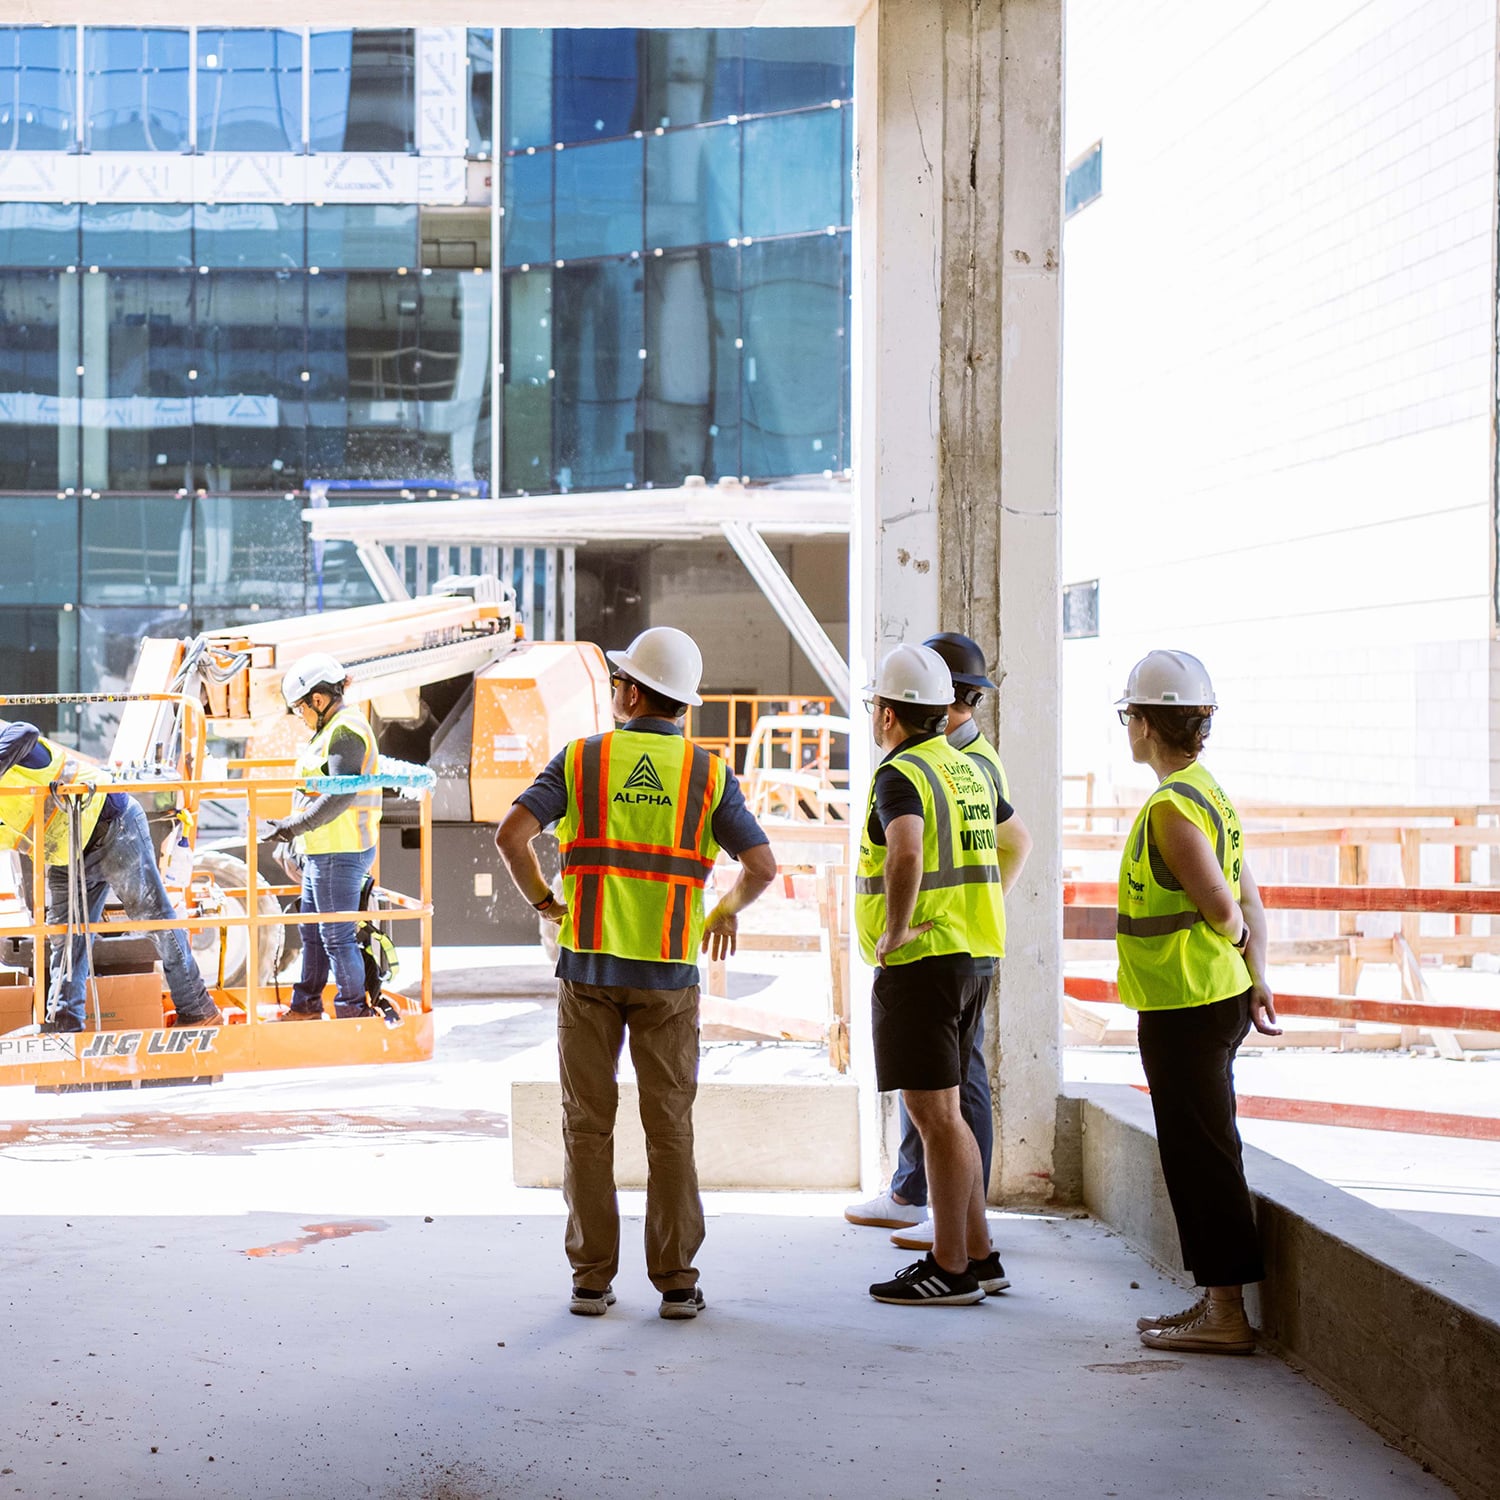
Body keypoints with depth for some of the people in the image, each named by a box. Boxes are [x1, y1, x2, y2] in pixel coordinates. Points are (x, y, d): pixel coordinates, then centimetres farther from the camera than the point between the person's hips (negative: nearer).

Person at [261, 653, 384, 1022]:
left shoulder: (345, 731, -17)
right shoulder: (334, 728, 16)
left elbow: (342, 795, -26)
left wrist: (293, 827, -26)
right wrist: (297, 835, 24)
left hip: (340, 853, -11)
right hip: (322, 851, 11)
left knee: (337, 936, -5)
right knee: (312, 932, 18)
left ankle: (354, 1011, 3)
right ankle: (305, 1007, 27)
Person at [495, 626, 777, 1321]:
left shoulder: (581, 759, -1)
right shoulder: (708, 773, 1)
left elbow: (511, 835, -11)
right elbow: (761, 865, -5)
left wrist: (543, 901, 5)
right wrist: (727, 911, 15)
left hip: (589, 965, 0)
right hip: (669, 971, 0)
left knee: (589, 1125, 7)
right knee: (670, 1127, 6)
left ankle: (592, 1279, 7)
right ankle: (675, 1282, 5)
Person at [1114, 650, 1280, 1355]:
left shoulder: (1172, 806, -18)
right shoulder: (1210, 794, 13)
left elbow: (1221, 906, -22)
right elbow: (1249, 904, 14)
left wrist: (1233, 942, -2)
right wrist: (1256, 983, 14)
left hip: (1185, 1006, -10)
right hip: (1216, 998, 10)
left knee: (1200, 1156, -4)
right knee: (1202, 1153, 15)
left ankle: (1226, 1316, 0)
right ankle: (1217, 1301, 22)